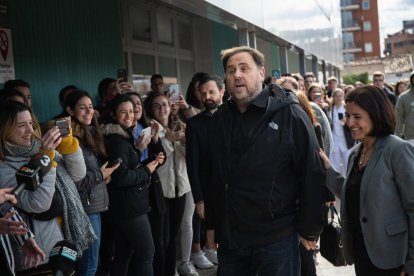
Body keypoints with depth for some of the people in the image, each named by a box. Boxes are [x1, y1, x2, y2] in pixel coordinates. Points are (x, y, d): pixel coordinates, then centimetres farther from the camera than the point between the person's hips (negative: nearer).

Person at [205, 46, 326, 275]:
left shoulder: (289, 114, -10)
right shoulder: (219, 119, 7)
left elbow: (311, 175, -9)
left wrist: (309, 229, -7)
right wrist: (212, 224, 14)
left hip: (277, 238, -4)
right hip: (229, 239, 5)